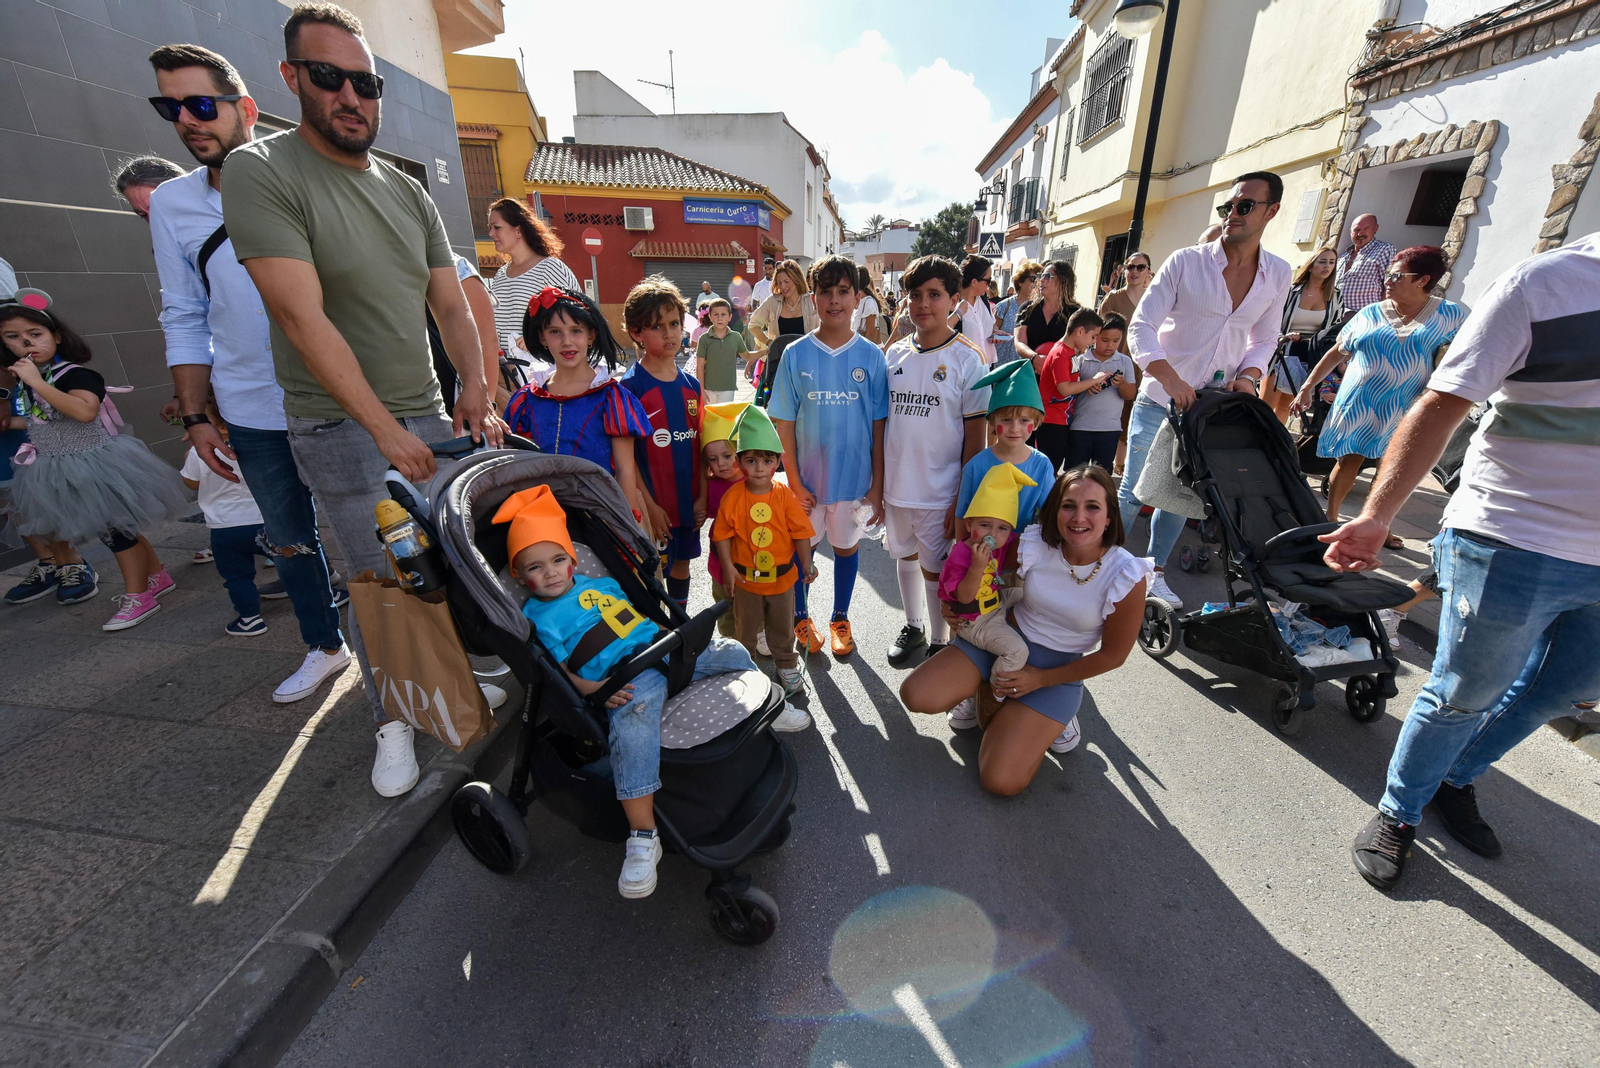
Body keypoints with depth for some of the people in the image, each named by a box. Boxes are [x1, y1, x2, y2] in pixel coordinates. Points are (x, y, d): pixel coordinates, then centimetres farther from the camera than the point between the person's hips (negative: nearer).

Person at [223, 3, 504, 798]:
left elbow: (451, 306, 8)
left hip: (427, 416, 5)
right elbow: (304, 318, -16)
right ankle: (392, 720, 20)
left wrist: (475, 392, -7)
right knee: (377, 581, 1)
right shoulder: (262, 171, -7)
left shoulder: (409, 193, 11)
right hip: (343, 429, -4)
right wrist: (385, 429, -20)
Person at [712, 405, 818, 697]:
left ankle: (787, 665, 40)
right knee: (745, 627, 18)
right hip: (745, 577, 0)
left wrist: (806, 564, -8)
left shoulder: (785, 495, -12)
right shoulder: (732, 497, -13)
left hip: (782, 576, 1)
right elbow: (722, 533, -8)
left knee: (782, 626, 19)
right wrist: (728, 566, -12)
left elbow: (800, 532, -7)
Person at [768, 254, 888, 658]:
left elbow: (879, 425, -1)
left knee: (846, 546, 15)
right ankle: (801, 618, 36)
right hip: (807, 478, 0)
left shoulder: (871, 356, -4)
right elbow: (784, 423, -3)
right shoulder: (795, 355, -5)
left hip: (855, 477, 1)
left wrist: (877, 486, -3)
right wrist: (794, 482, -7)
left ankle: (840, 619, 37)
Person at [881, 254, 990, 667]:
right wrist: (874, 483, 8)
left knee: (935, 570, 6)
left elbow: (975, 436, -8)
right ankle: (913, 627, 41)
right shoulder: (895, 354, 5)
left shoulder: (967, 359, -8)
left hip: (940, 491, -5)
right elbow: (881, 421, 10)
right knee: (905, 555, 19)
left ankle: (940, 643, 28)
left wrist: (963, 500, -11)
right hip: (894, 485, 5)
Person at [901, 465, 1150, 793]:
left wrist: (1041, 679, -9)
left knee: (1001, 781, -15)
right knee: (915, 696, -17)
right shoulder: (1033, 543, -16)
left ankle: (1054, 716, 11)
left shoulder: (1127, 576, -19)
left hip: (1057, 669, -2)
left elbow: (1112, 655, -8)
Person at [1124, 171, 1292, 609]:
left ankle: (1155, 573, 27)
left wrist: (1248, 375, -7)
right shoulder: (1186, 261, -7)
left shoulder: (1278, 274, 6)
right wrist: (1170, 378, -27)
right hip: (1161, 398, -4)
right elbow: (1141, 326, -14)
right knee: (1134, 492, -3)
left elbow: (1264, 339, 14)